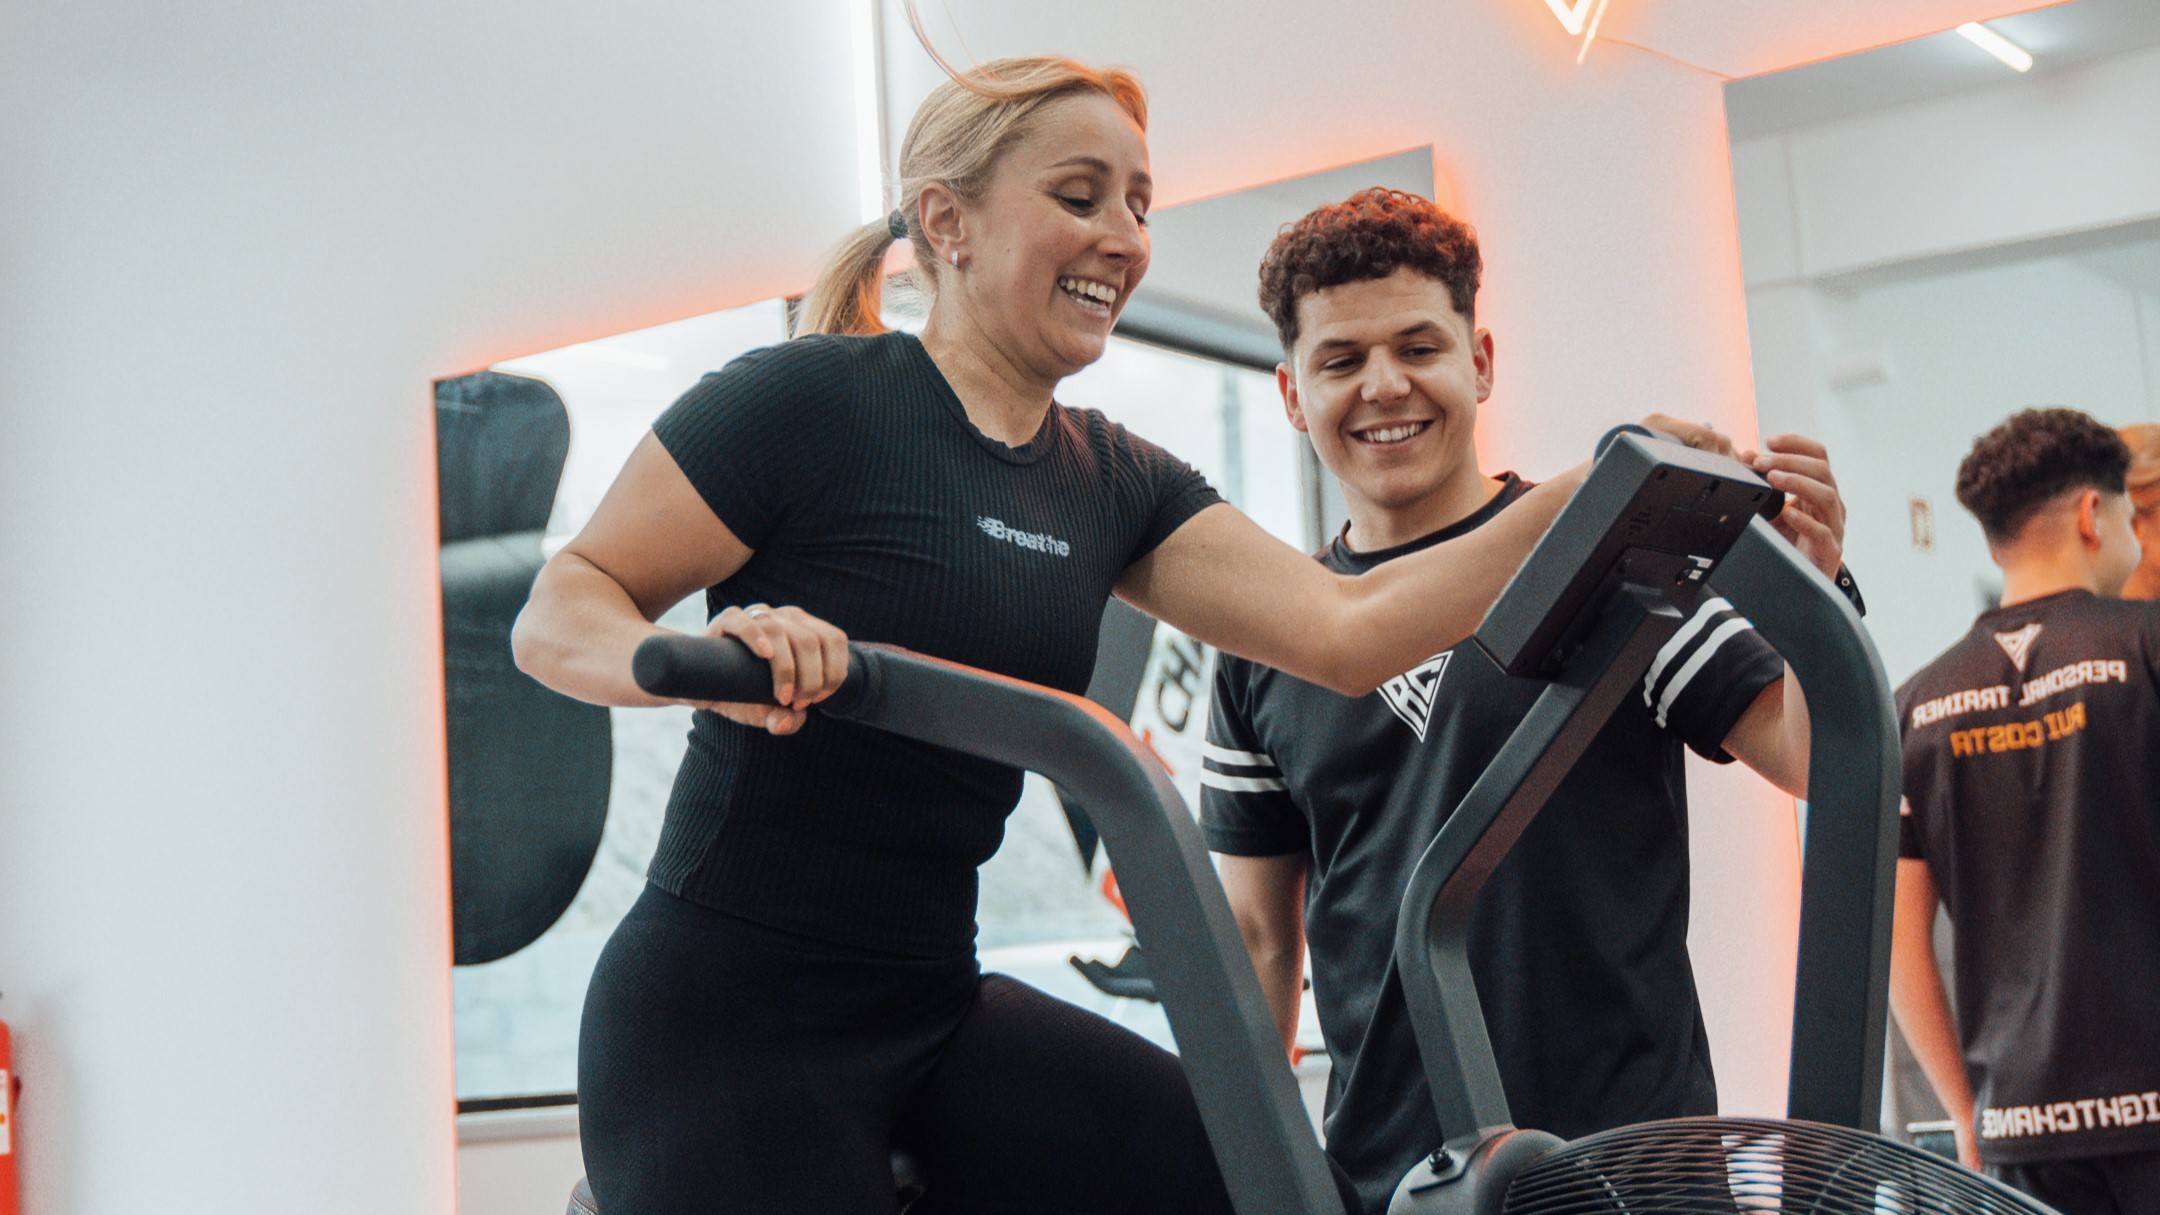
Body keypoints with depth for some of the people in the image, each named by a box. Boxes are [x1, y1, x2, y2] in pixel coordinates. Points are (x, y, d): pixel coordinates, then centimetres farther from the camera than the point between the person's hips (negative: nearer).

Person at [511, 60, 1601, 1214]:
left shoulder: (1114, 483, 9)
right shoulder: (812, 401, -9)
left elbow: (1345, 631, 0)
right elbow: (558, 610, -10)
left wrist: (1592, 496, -8)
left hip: (932, 1013, 6)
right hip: (724, 1022, -6)